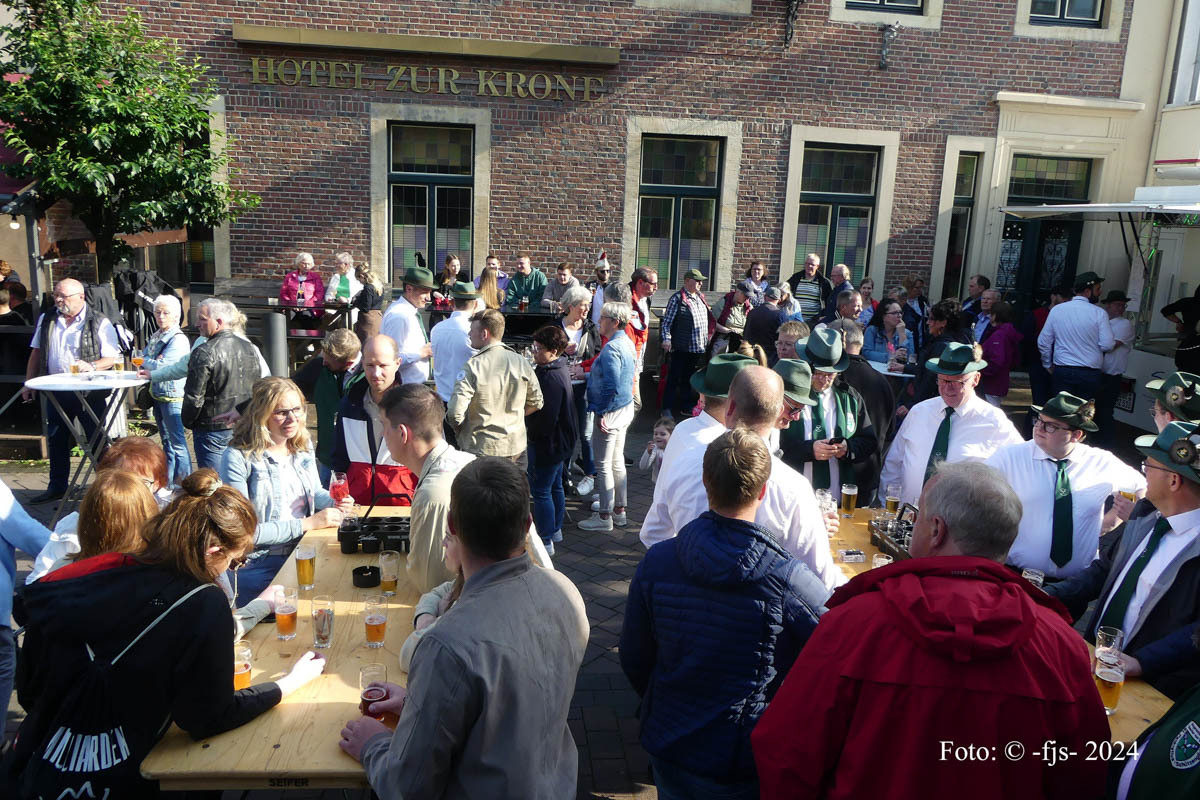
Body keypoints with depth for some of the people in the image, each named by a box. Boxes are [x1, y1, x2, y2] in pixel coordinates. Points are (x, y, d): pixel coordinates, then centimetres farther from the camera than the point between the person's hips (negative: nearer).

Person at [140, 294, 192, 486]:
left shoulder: (178, 339, -15)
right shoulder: (155, 336, 12)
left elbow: (162, 366, -21)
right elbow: (143, 357, 13)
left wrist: (146, 362, -4)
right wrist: (153, 363, -6)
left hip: (173, 397, -9)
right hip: (158, 395, 9)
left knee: (178, 444, -7)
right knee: (166, 442, 18)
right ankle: (167, 483, 27)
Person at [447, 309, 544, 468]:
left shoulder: (472, 366, -17)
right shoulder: (521, 362, -3)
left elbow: (455, 413, -20)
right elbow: (536, 403, 7)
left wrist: (459, 431, 1)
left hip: (480, 450, -4)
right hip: (516, 447, 4)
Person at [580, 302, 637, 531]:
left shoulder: (611, 348, -22)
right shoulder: (627, 343, 9)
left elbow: (611, 386, -27)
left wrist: (601, 412, -18)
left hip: (611, 411, -10)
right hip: (626, 409, 10)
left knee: (604, 465, 0)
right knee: (617, 461, 18)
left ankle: (605, 516, 9)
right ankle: (619, 511, 27)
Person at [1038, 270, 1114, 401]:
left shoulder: (1056, 310, 1)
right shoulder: (1099, 313, -7)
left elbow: (1043, 342, 4)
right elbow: (1107, 345, -10)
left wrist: (1048, 365, 17)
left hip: (1061, 371, 2)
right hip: (1089, 374, -2)